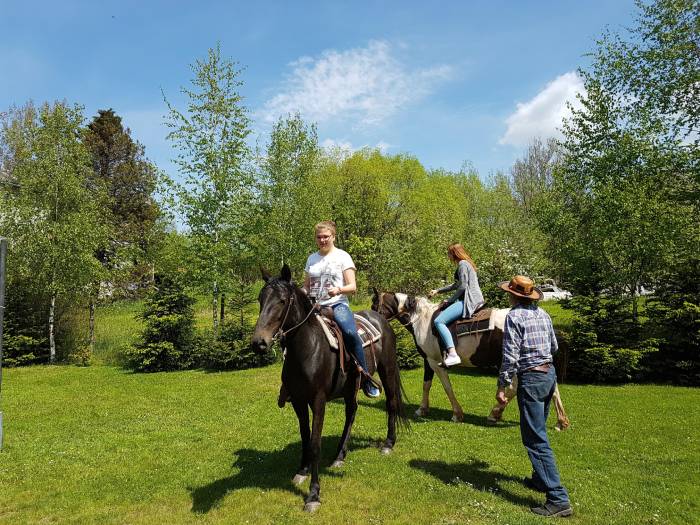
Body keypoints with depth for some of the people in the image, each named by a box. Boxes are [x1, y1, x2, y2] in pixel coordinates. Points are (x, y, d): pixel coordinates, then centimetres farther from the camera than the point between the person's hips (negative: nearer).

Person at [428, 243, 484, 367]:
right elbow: (456, 285, 33)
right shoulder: (466, 264, 23)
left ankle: (453, 355, -29)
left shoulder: (462, 264, -8)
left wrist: (449, 301, -8)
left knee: (438, 321, -19)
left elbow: (462, 286, -17)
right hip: (476, 300, 11)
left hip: (469, 300, -11)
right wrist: (437, 291, 32)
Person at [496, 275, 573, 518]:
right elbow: (554, 346, 17)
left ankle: (558, 499, -5)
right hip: (549, 373, 9)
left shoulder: (514, 315, -14)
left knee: (535, 439, -5)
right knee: (537, 431, 23)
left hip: (531, 378, -9)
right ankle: (540, 479, 36)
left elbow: (510, 355, -18)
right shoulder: (543, 314, 8)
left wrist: (502, 386, -12)